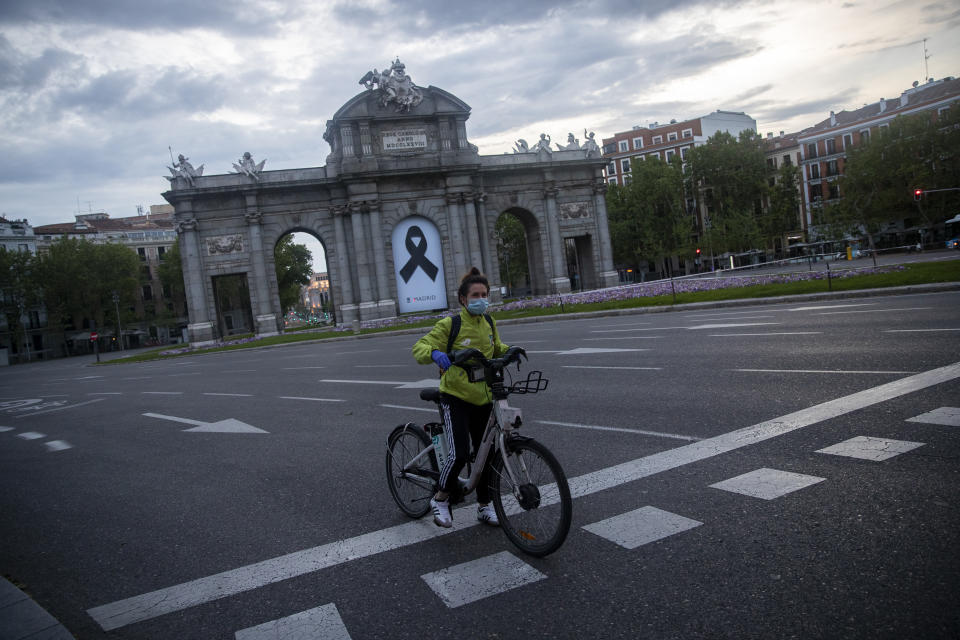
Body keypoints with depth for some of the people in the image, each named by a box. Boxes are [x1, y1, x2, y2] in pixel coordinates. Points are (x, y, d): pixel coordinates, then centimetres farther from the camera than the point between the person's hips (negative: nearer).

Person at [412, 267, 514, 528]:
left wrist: (510, 350, 3)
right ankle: (440, 499, 10)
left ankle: (484, 506, 29)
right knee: (459, 453, -16)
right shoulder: (450, 324, -11)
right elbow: (419, 347, -15)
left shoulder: (489, 322, 7)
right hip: (455, 398, -6)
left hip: (483, 398, 6)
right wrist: (435, 354, -37)